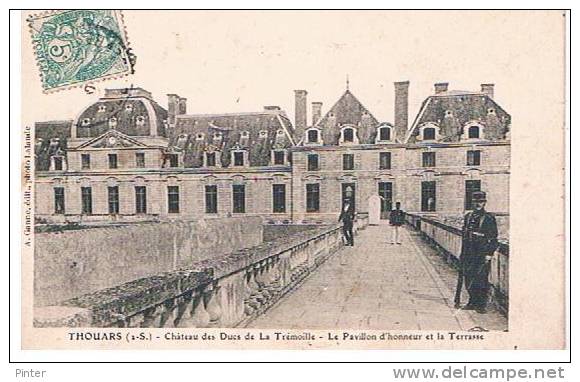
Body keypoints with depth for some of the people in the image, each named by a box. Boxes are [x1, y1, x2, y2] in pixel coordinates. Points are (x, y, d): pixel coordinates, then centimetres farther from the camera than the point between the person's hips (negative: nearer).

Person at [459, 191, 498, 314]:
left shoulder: (489, 218, -3)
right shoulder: (468, 216, 13)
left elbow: (493, 238, -5)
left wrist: (489, 254, -12)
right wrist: (462, 253, 14)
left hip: (482, 255, -5)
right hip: (469, 254, 5)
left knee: (481, 279, -4)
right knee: (468, 278, 8)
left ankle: (481, 305, 6)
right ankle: (473, 302, 21)